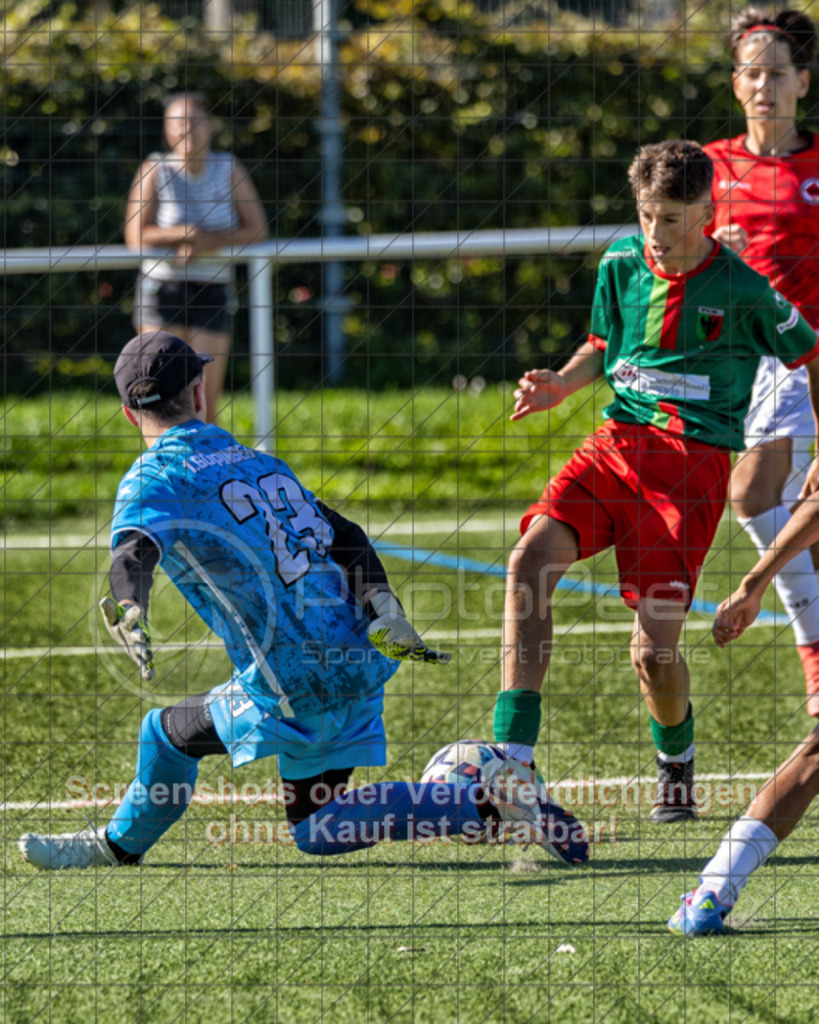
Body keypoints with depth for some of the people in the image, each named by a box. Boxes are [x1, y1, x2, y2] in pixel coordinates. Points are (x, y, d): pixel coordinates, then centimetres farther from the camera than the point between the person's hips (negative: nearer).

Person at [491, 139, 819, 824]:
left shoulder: (743, 290, -5)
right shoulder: (621, 265, 6)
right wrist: (561, 385, 4)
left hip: (695, 458, -4)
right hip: (618, 439, 4)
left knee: (653, 652, -12)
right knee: (530, 560, -23)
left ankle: (677, 762, 23)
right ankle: (513, 755, -23)